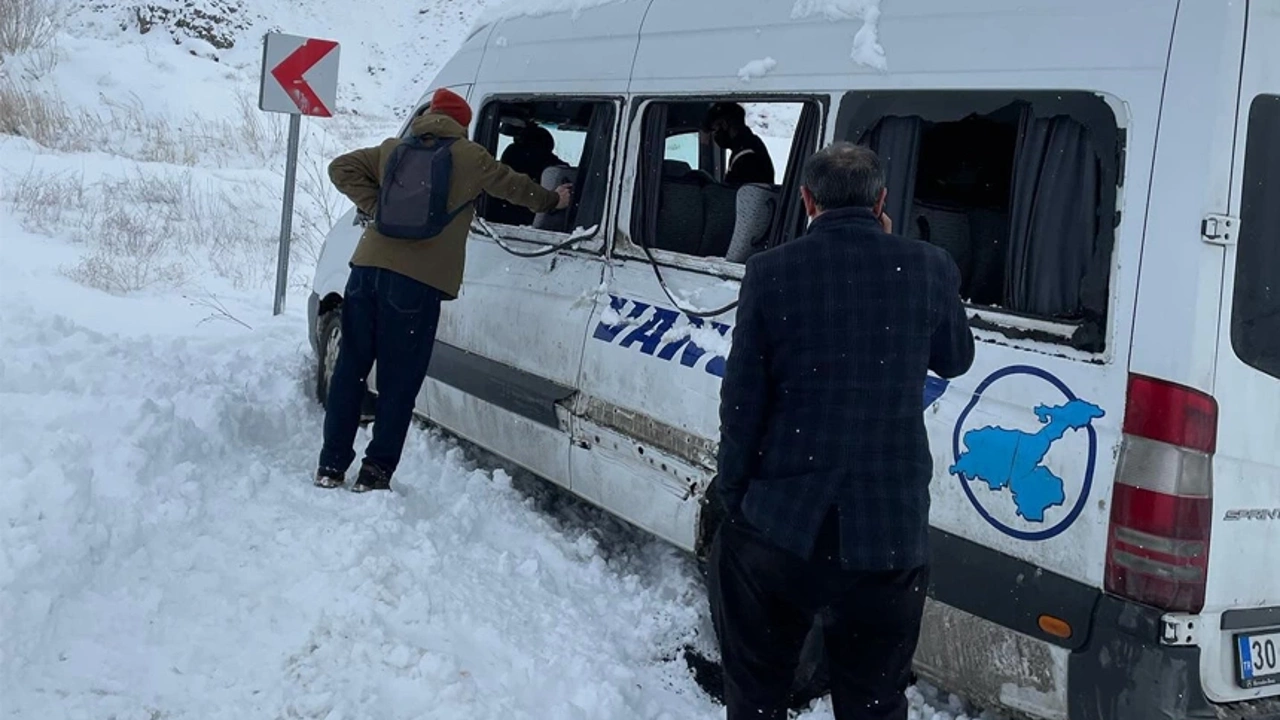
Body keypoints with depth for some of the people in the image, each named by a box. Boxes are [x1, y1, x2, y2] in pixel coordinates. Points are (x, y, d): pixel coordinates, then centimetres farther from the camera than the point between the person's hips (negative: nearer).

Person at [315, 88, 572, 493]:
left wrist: (375, 208, 10)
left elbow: (341, 168, 16)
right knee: (398, 384, 3)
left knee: (350, 371, 10)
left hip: (368, 268, 4)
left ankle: (331, 467, 14)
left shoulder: (392, 149, 18)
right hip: (418, 282, -4)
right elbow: (515, 187, 17)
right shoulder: (469, 157, 7)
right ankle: (375, 473, 4)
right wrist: (552, 201, 34)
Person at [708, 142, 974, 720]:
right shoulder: (928, 268, -3)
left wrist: (733, 499, 7)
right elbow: (956, 361, 16)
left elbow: (741, 402, -6)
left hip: (780, 526, -1)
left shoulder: (772, 271, -7)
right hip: (890, 535, 1)